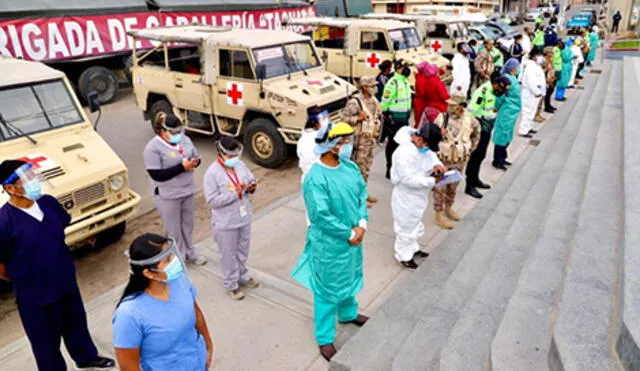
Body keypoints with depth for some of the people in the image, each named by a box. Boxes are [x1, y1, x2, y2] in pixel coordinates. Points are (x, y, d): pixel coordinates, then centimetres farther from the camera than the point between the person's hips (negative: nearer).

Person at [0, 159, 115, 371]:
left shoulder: (48, 202, -9)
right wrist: (22, 279, 0)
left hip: (66, 281, 6)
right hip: (35, 293, -6)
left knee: (76, 323, 27)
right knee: (46, 339, 16)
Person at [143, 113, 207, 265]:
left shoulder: (185, 140, 1)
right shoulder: (153, 148, -18)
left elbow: (196, 157, 11)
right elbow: (157, 175, -24)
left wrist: (195, 162, -14)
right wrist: (182, 167, -27)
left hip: (187, 191, 6)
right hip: (168, 196, -6)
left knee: (188, 224, 21)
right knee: (173, 229, 9)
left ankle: (189, 253, 40)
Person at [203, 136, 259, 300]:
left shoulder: (240, 164, -2)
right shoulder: (212, 173, -21)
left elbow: (251, 180, 10)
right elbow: (212, 200, -23)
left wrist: (251, 187, -13)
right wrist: (234, 193, -29)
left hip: (244, 217, 6)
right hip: (226, 223, -6)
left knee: (243, 251, 23)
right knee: (229, 254, 11)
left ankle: (242, 276, 45)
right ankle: (231, 284, 30)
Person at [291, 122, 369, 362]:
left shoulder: (350, 167, -3)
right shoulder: (315, 179, -26)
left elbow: (362, 194, 2)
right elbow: (321, 215, -28)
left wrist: (362, 224, -12)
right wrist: (349, 234, -18)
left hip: (354, 237, 8)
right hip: (329, 244, -7)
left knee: (350, 279, 28)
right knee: (328, 290, 9)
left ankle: (348, 314, 55)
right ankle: (325, 339, 28)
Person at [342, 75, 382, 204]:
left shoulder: (373, 100, 9)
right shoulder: (355, 102, -18)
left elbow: (378, 115, 22)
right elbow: (344, 118, -20)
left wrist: (377, 129, 11)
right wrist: (358, 118, -30)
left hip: (371, 139, 9)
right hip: (360, 140, -9)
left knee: (366, 167, 18)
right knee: (359, 168, -2)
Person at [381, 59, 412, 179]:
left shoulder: (405, 82, 13)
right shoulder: (393, 83, -15)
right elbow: (385, 102, -16)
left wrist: (408, 113, 19)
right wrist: (386, 116, -16)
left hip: (404, 118, 9)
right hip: (394, 118, -9)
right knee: (393, 143, -1)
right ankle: (390, 169, 9)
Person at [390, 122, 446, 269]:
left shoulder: (424, 147, -3)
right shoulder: (404, 152, -32)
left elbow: (432, 157, 8)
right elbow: (409, 179, -33)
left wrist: (437, 165, -17)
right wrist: (432, 181, -29)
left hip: (418, 195, 9)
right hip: (406, 197, -9)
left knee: (415, 224, 26)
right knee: (406, 226, 8)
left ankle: (412, 248, 46)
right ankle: (404, 256, 26)